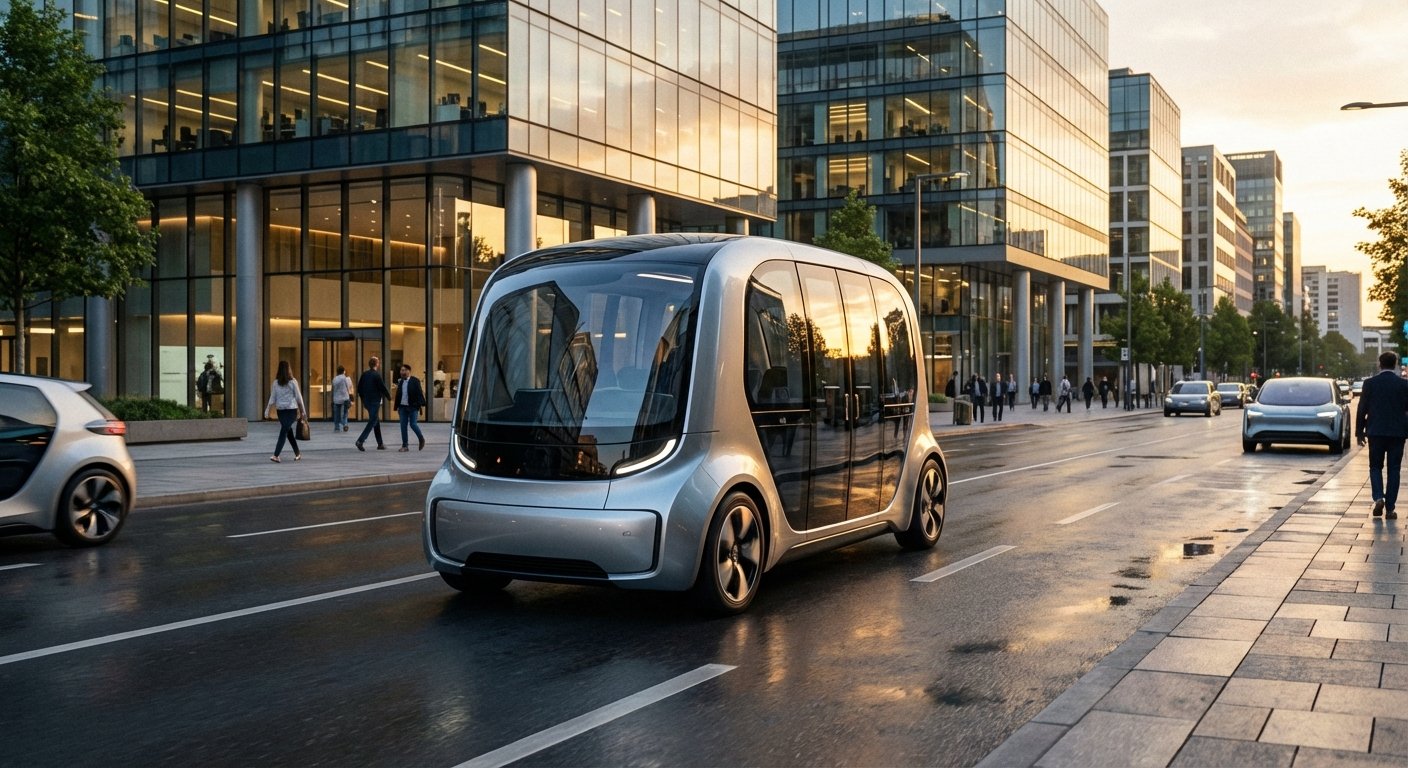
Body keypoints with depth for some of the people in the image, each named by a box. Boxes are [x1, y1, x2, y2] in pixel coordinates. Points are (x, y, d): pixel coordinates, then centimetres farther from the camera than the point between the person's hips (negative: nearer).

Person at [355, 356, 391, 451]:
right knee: (373, 421, -6)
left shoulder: (364, 374, 6)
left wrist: (363, 399, 21)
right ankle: (360, 440, -19)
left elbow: (359, 388, 10)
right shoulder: (376, 375, -14)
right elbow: (383, 387, -12)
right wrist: (389, 396, 5)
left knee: (376, 421, 15)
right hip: (375, 401, -8)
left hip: (366, 401, 8)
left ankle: (380, 444, 19)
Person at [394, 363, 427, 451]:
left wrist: (421, 404, -15)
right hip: (403, 407, 5)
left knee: (413, 424, -9)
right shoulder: (400, 382, 12)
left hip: (413, 407, -5)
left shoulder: (415, 381, -4)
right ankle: (404, 446, 5)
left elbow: (419, 393, -8)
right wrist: (397, 407, 13)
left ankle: (421, 439, 16)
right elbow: (398, 395, 15)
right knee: (403, 426, 1)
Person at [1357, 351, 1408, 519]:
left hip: (1376, 432, 0)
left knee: (1375, 467, 12)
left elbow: (1362, 409, -2)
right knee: (1393, 470, 6)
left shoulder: (1370, 383, -4)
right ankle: (1390, 508, 5)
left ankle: (1378, 498, -10)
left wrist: (1359, 431, 5)